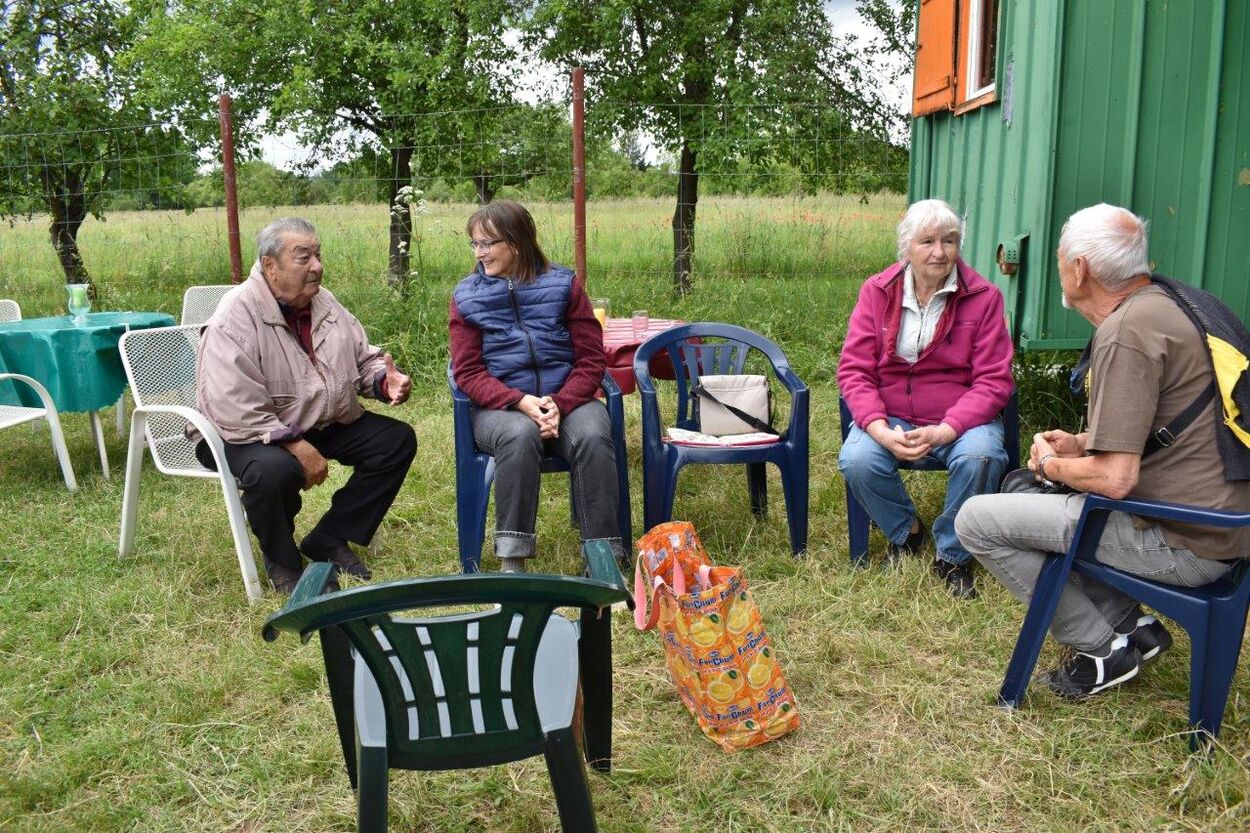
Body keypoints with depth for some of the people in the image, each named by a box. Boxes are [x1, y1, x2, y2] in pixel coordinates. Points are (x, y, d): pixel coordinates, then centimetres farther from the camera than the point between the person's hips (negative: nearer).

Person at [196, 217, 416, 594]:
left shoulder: (324, 302, 3)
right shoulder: (235, 318, -20)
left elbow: (363, 359, 14)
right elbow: (233, 409, -26)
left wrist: (386, 382, -10)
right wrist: (295, 445, -30)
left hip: (329, 424, 7)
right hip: (254, 434, -7)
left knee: (398, 440, -5)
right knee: (273, 470, -38)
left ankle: (329, 539, 4)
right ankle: (282, 561, -5)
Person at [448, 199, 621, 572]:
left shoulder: (563, 285, 5)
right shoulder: (466, 297, 6)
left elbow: (591, 359, 2)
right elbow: (468, 372, 0)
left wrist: (561, 403, -16)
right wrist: (519, 402, -18)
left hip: (566, 398, 1)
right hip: (500, 406, -1)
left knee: (593, 437, -31)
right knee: (520, 436, -35)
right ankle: (511, 561, -30)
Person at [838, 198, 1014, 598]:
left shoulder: (983, 297, -3)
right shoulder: (877, 292, 2)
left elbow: (993, 381, -8)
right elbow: (854, 370, -4)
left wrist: (945, 430, -23)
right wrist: (880, 430, -20)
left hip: (961, 418, -1)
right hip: (890, 417, 1)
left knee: (980, 457, -33)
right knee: (856, 460, -28)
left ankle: (952, 556, -4)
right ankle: (905, 531, 7)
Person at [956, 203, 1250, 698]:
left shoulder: (1125, 332, -21)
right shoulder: (1165, 304, 10)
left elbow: (1115, 479, -24)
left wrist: (1054, 465, -4)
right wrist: (1081, 445, 9)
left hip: (1180, 544, -10)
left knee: (977, 520, -9)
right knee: (1025, 490, 24)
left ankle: (1101, 649, 4)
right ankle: (1131, 625, 19)